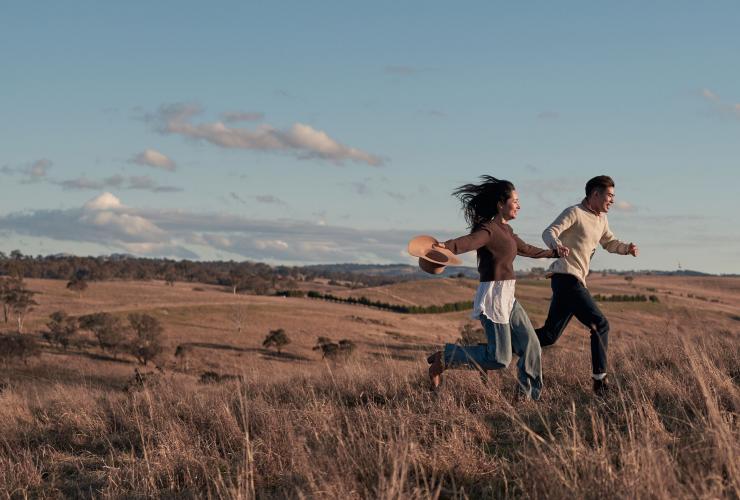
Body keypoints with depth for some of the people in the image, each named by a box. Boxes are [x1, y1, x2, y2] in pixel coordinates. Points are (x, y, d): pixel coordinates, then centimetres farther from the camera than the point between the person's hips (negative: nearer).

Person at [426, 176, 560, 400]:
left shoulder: (506, 230, 14)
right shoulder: (488, 230, -15)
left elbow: (526, 249, 34)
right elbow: (467, 241, -37)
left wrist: (553, 253, 50)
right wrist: (444, 246, -59)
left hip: (507, 297, 10)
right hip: (493, 296, -9)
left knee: (530, 346, 8)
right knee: (499, 358, -11)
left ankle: (530, 396, 18)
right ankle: (443, 358, 0)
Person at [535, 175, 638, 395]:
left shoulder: (601, 219, 20)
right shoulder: (574, 213, -7)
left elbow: (609, 243, 32)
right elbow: (549, 232, -19)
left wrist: (627, 248, 9)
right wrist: (557, 245, -43)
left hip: (575, 281, 10)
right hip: (567, 278, -10)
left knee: (549, 336, 7)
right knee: (600, 325, -12)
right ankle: (600, 380, -8)